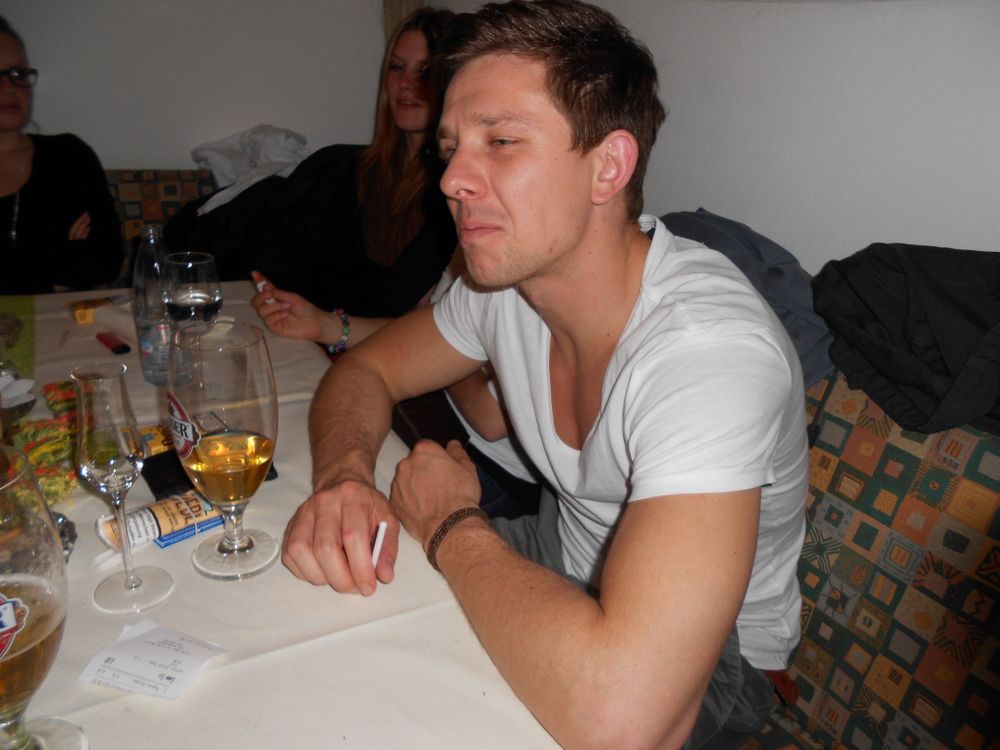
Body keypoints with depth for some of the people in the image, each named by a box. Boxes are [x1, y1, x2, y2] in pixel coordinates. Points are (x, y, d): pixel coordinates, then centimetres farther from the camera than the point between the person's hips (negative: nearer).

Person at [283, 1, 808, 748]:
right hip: (567, 554, 6)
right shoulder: (506, 270, -12)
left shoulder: (710, 349, -36)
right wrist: (344, 473, -22)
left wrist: (449, 523, -27)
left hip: (707, 648, -5)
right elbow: (365, 371, 2)